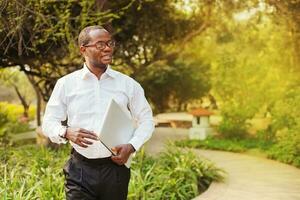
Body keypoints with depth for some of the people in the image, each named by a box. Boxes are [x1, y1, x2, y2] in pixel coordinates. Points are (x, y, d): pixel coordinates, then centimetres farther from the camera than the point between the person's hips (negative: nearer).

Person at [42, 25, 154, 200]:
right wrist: (66, 132, -17)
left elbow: (146, 120, 9)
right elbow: (49, 123, 5)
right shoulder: (66, 84, 3)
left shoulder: (128, 84, 4)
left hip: (116, 168, 1)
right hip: (80, 169, -1)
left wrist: (132, 146, -8)